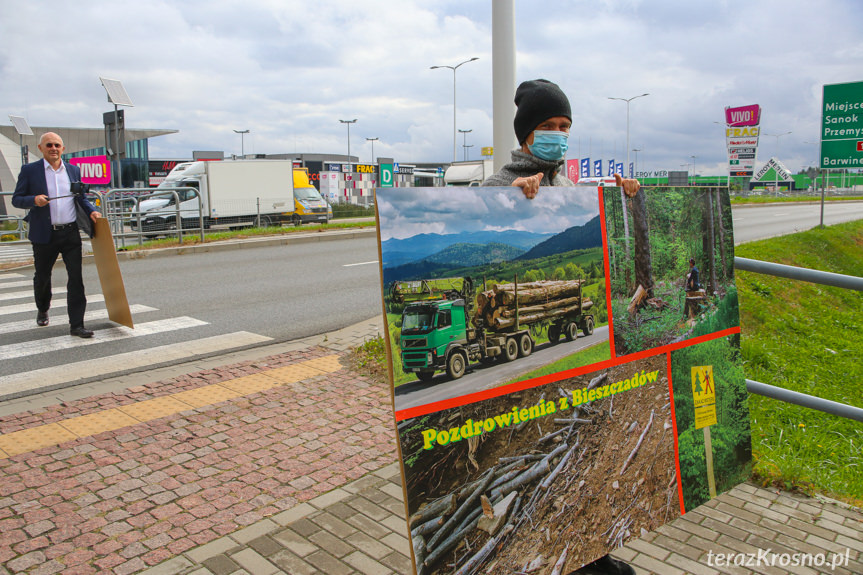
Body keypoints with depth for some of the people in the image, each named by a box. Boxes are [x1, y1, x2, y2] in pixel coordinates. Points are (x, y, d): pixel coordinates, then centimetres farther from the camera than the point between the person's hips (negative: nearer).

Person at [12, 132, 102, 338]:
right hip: (44, 235, -1)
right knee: (42, 276, 16)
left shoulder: (73, 170, 10)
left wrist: (91, 211, 0)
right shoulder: (29, 170, 1)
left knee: (76, 278, -6)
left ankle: (76, 325, -4)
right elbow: (16, 199, 1)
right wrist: (34, 200, -19)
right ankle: (42, 310, 44)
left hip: (71, 233, 1)